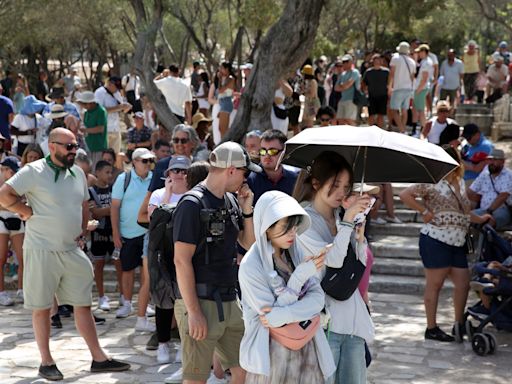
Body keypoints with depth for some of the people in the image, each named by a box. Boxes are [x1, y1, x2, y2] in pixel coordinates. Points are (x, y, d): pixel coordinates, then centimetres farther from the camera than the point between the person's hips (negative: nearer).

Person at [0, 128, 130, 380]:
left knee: (83, 305, 8)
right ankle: (46, 362, 15)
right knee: (41, 307, 4)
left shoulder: (78, 173, 9)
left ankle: (98, 358, 14)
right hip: (42, 252, -6)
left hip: (72, 251, 6)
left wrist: (83, 229, 8)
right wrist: (28, 212, -12)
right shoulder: (34, 172, -11)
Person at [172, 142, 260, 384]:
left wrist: (247, 209, 4)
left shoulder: (231, 201, 11)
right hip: (200, 303, -8)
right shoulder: (193, 205, -13)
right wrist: (193, 311, -19)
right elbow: (181, 260, -17)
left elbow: (249, 244, 19)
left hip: (229, 302, 8)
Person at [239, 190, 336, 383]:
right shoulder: (251, 266, -16)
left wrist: (283, 315, -21)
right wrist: (301, 275, -21)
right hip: (273, 354, -5)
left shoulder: (297, 253, 1)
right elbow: (270, 314, -17)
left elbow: (317, 298, -4)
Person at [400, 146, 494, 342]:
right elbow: (405, 195, -14)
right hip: (436, 240, -7)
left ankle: (459, 325, 21)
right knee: (435, 284, 0)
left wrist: (480, 219, 24)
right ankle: (431, 328, 9)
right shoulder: (433, 183, -8)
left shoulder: (460, 183, 16)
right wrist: (424, 211, -14)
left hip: (457, 243, 7)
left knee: (463, 284, 7)